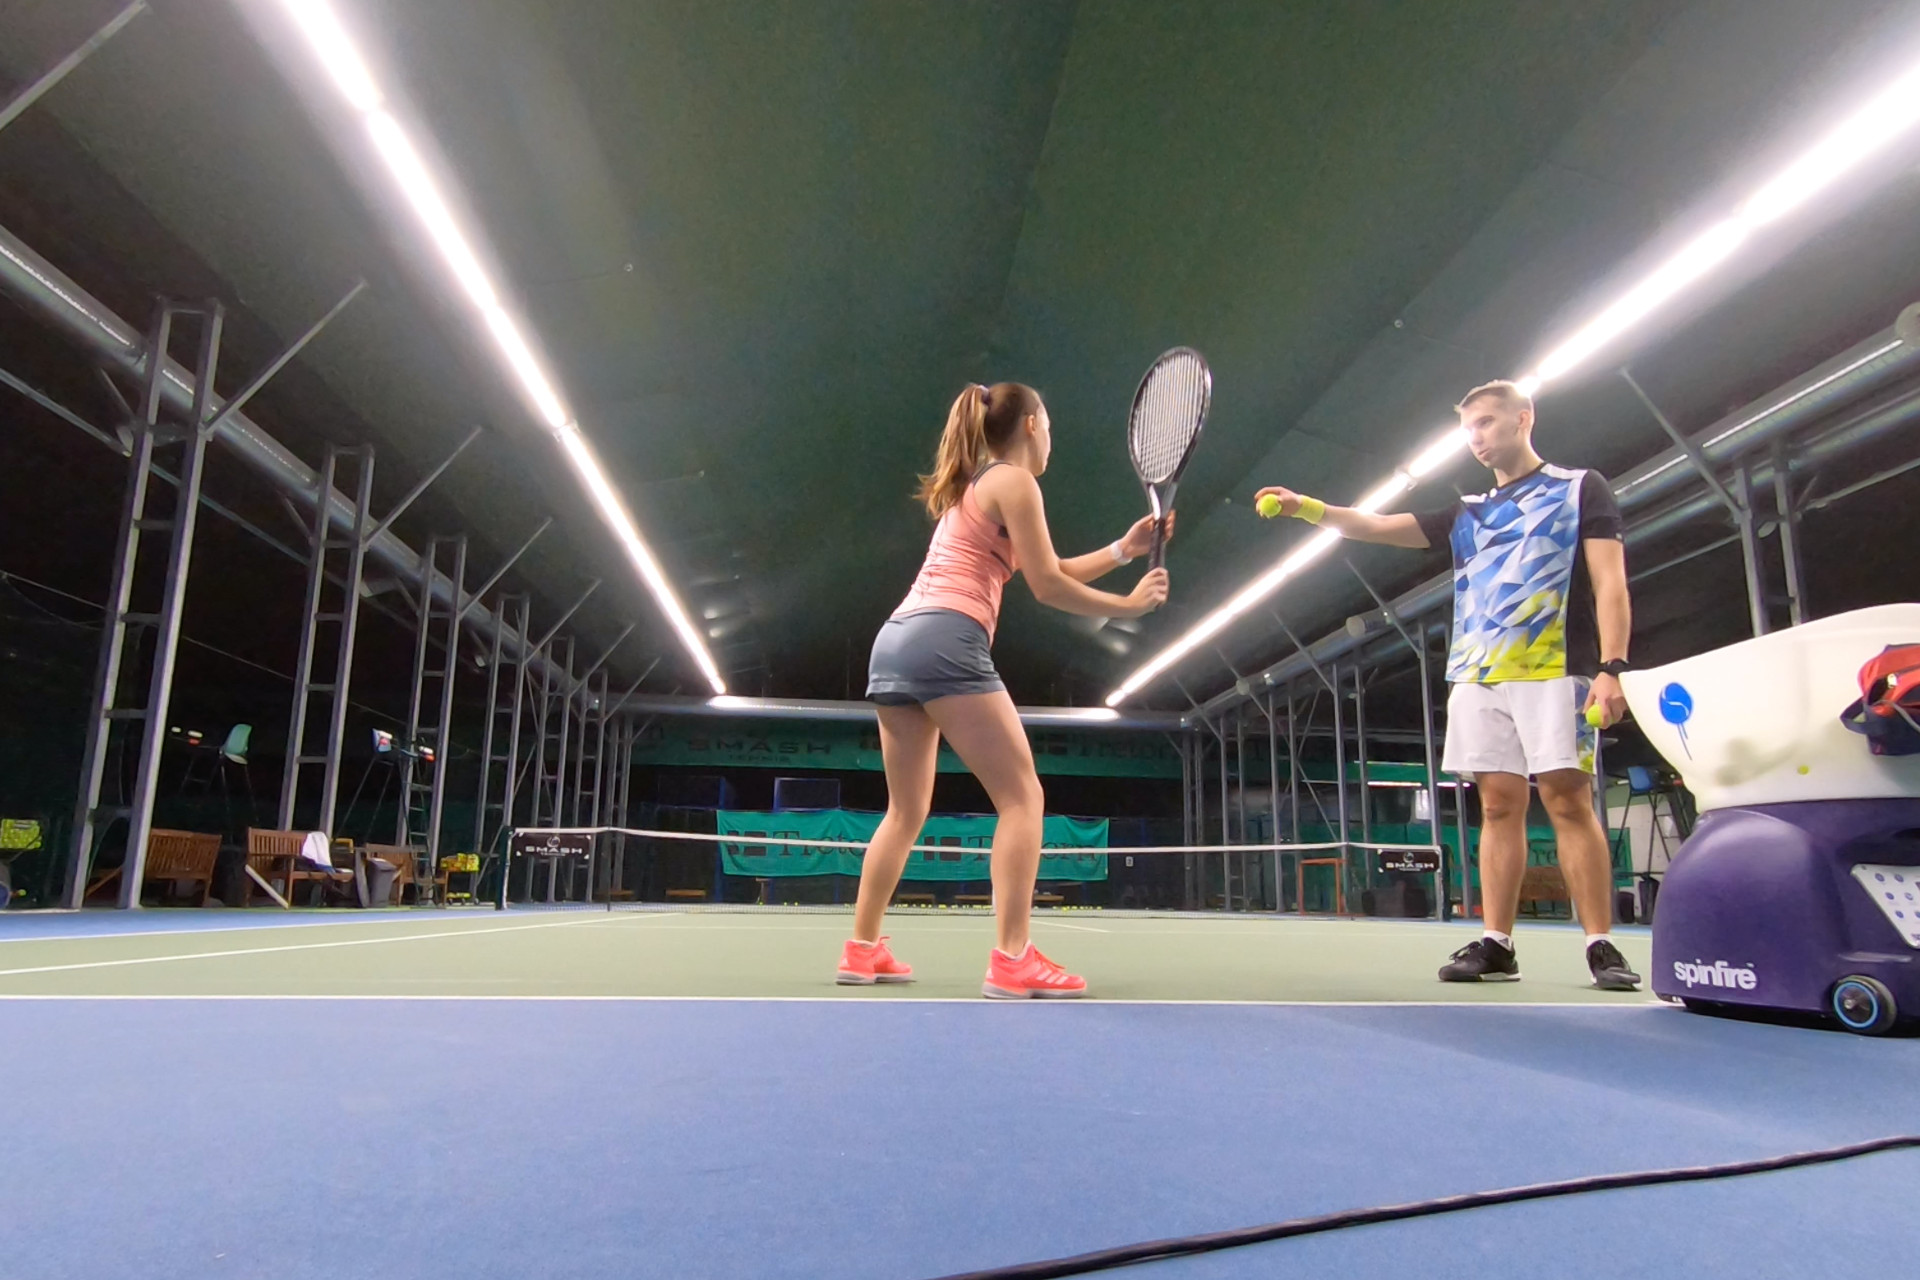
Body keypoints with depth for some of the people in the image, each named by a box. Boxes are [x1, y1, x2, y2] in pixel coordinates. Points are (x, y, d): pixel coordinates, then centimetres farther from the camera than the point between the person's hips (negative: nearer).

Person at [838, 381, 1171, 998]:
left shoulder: (970, 488, 28)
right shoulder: (1014, 481, 1)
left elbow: (1049, 570, 28)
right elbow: (1048, 586, -3)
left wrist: (1122, 548, 21)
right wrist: (1129, 604, 7)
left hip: (894, 640, 9)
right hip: (945, 641, -9)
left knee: (907, 810, 14)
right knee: (1022, 795, -6)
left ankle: (862, 950, 16)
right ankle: (1012, 961, -13)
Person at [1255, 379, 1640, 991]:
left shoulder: (1581, 488, 8)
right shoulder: (1466, 512, 22)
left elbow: (1610, 582, -1)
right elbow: (1380, 526, 15)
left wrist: (1612, 666, -13)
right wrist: (1308, 508, 0)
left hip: (1555, 671, -4)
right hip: (1478, 678, 4)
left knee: (1568, 800, -8)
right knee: (1499, 805, 2)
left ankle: (1601, 946, -2)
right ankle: (1496, 944, 3)